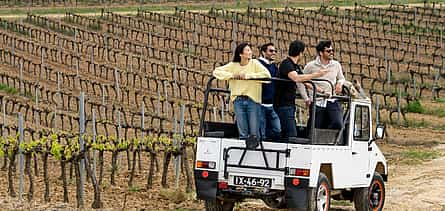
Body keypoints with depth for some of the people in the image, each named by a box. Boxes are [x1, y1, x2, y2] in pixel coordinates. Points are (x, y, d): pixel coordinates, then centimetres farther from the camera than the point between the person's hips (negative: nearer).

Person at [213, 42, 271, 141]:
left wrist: (248, 75, -13)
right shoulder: (233, 65, 8)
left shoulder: (254, 63, 2)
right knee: (243, 134, 3)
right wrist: (231, 75, -7)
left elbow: (266, 74, -13)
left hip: (253, 100, -2)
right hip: (238, 101, 2)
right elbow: (216, 71, 6)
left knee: (254, 134, -4)